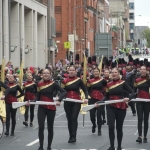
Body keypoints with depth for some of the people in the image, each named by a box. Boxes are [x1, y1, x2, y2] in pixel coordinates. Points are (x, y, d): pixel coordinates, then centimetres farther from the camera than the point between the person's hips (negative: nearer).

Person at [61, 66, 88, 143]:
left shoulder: (79, 80, -2)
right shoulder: (65, 81, 1)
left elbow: (85, 90, 1)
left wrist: (86, 98, -14)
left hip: (76, 102, -2)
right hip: (67, 102, 2)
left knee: (74, 118, -13)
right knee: (69, 119, 6)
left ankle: (74, 136, -15)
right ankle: (70, 136, 15)